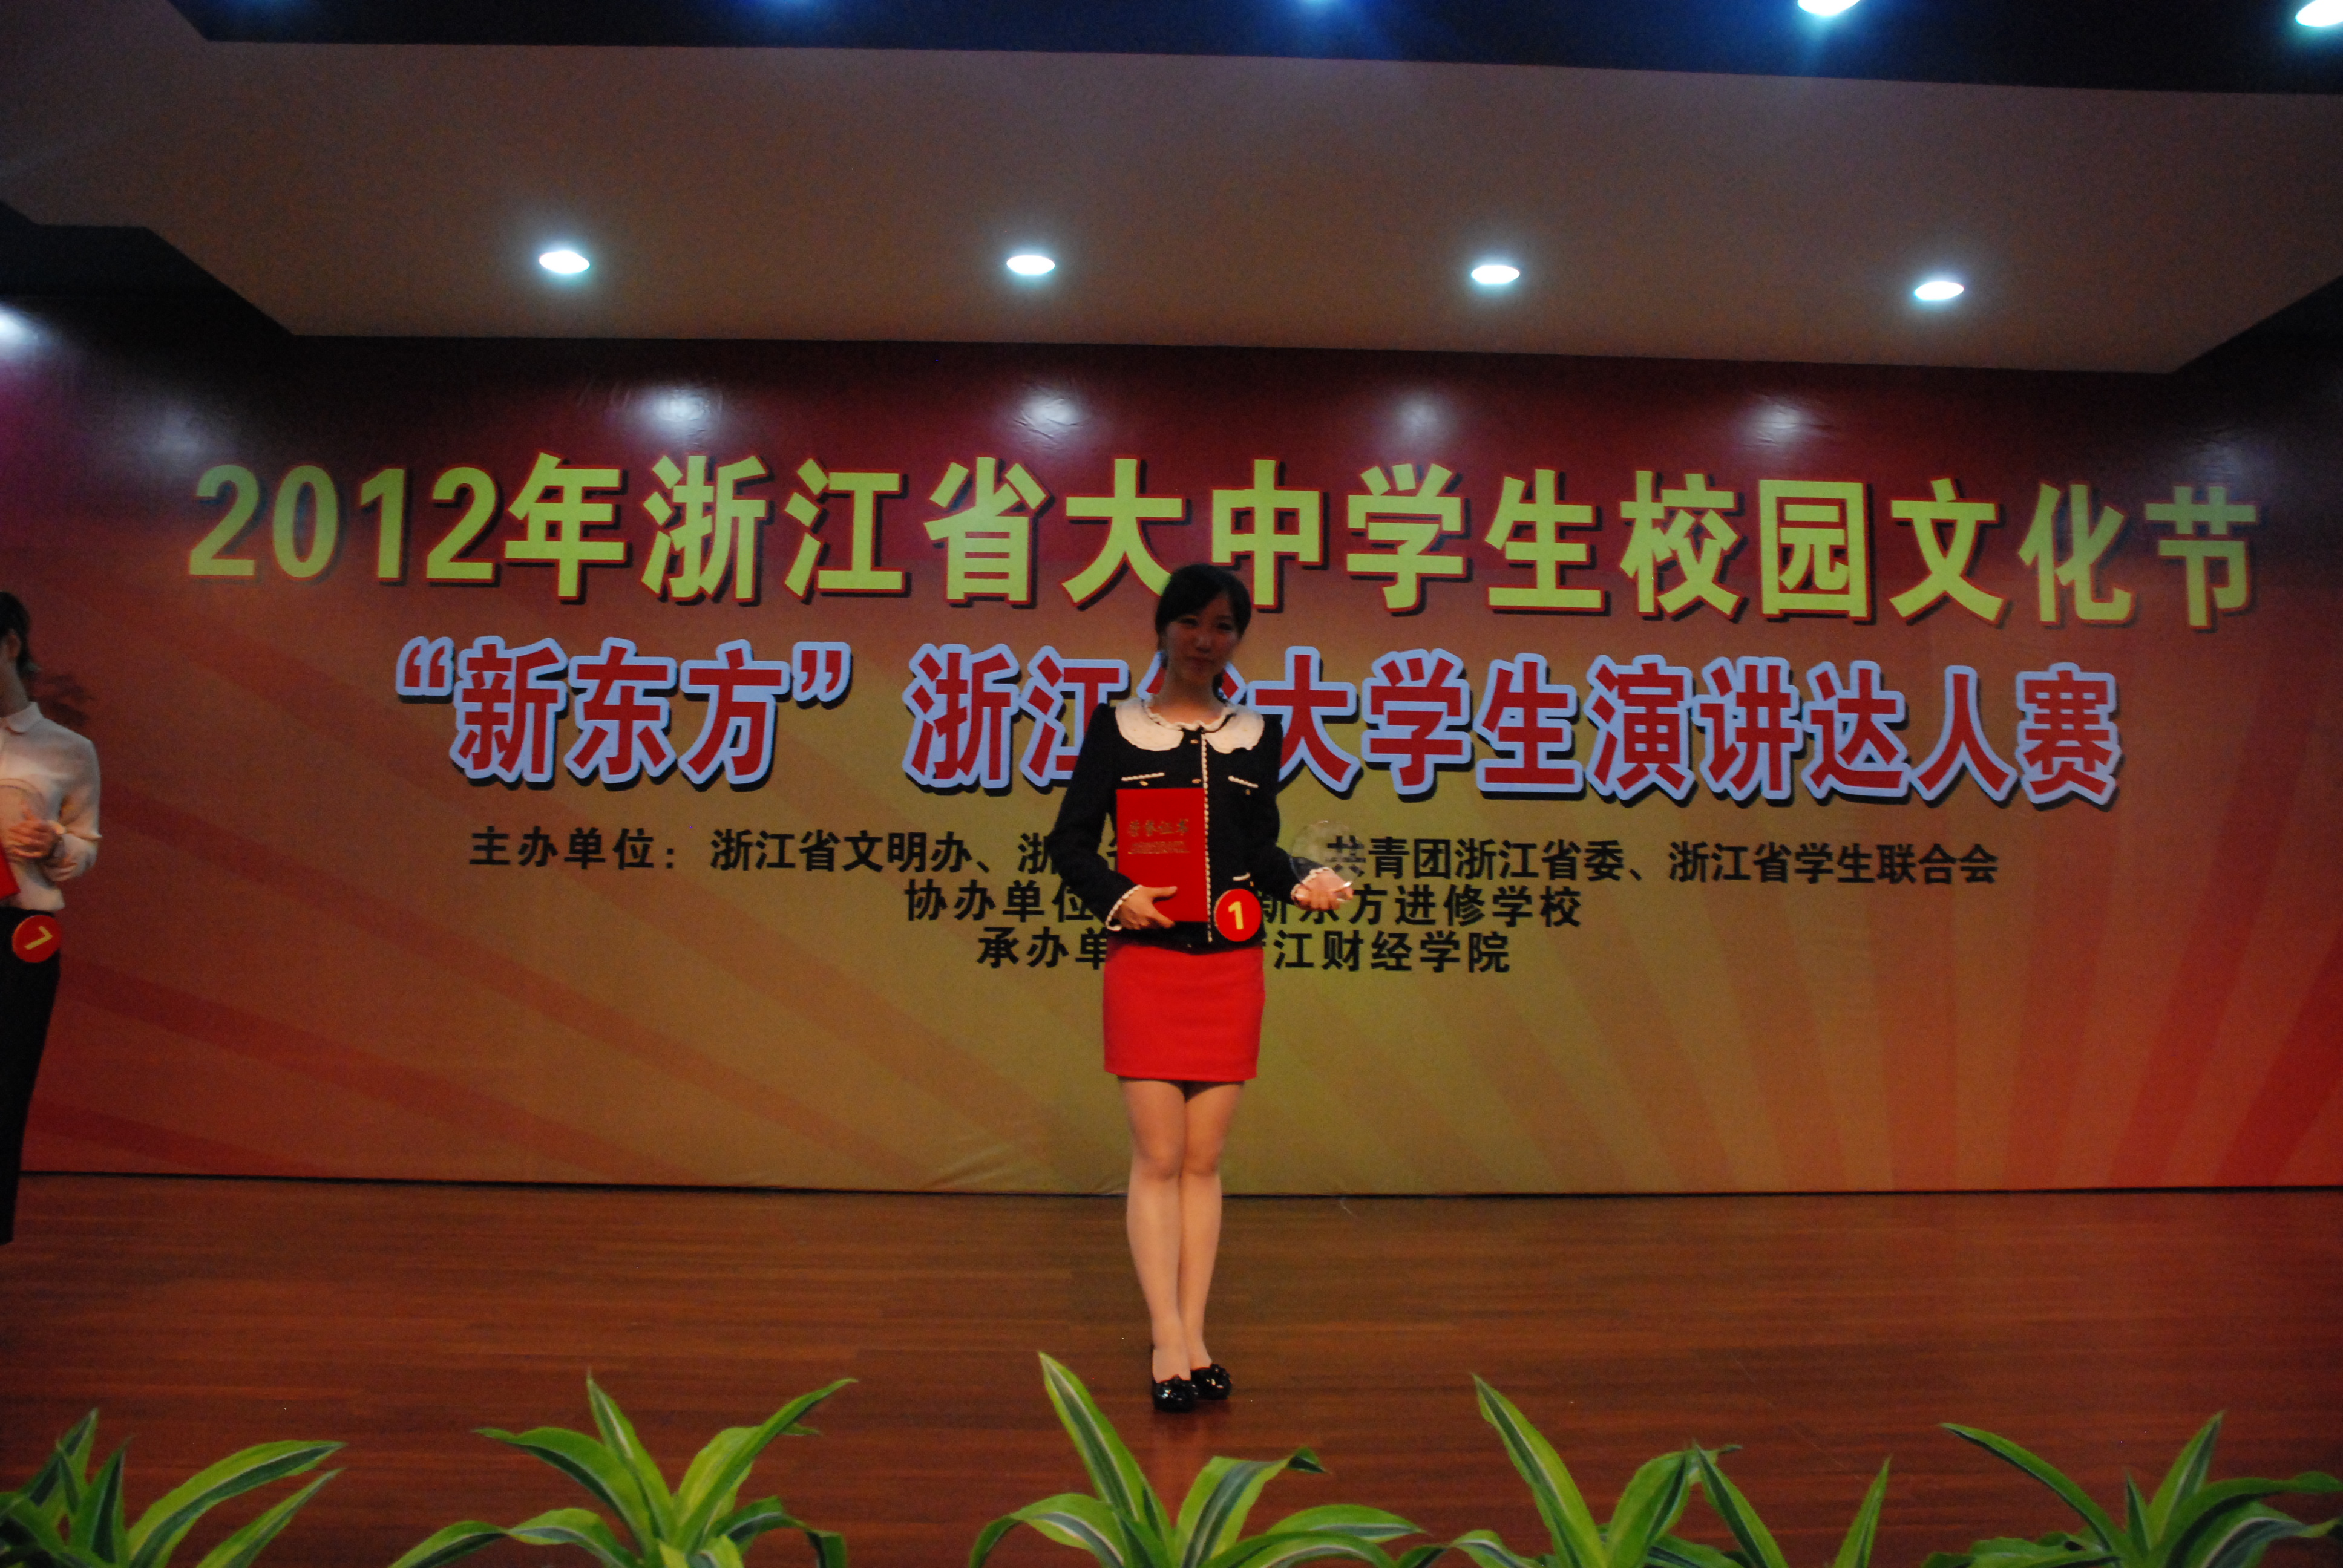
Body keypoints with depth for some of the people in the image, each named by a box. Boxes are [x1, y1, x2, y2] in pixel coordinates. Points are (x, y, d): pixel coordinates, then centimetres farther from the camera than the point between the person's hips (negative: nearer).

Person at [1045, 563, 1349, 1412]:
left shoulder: (1256, 735, 10)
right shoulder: (1118, 725, 3)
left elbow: (1258, 849, 14)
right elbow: (1070, 841, 2)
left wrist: (1303, 882, -5)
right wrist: (1114, 896, -15)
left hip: (1231, 964, 3)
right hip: (1146, 961, -2)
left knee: (1203, 1159, 7)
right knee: (1158, 1158, -2)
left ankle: (1192, 1336, 16)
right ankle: (1167, 1343, 6)